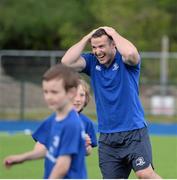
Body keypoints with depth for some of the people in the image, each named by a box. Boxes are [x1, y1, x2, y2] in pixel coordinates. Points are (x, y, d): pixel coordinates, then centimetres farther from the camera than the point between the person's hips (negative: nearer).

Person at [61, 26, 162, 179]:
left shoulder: (125, 61, -6)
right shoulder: (92, 62, 6)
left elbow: (130, 53, -30)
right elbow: (67, 62, -8)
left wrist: (114, 33, -13)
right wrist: (87, 38, -5)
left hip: (134, 132, -5)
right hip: (107, 137, 5)